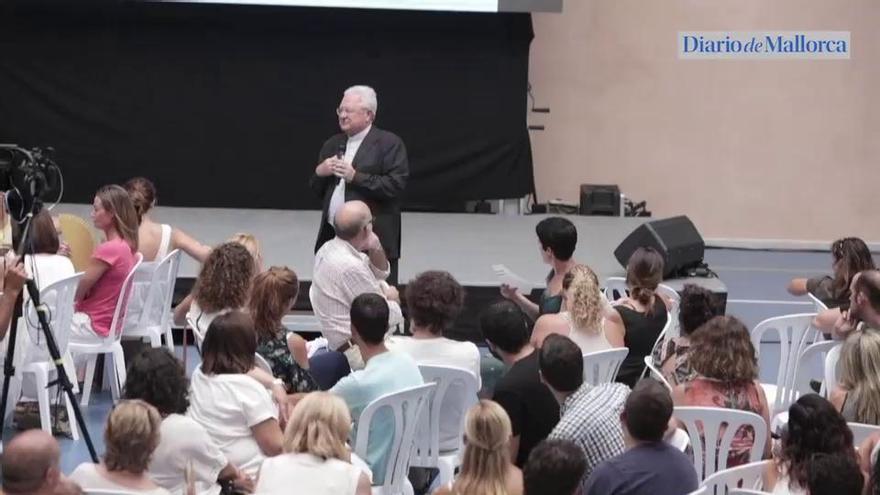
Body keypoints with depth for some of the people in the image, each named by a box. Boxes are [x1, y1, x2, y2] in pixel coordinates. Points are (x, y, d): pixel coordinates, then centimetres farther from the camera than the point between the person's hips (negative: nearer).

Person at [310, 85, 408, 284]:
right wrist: (319, 172, 0)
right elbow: (316, 190, 22)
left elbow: (395, 186, -13)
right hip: (332, 239, 6)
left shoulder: (389, 143, -3)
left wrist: (355, 177, -18)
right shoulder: (332, 144, 18)